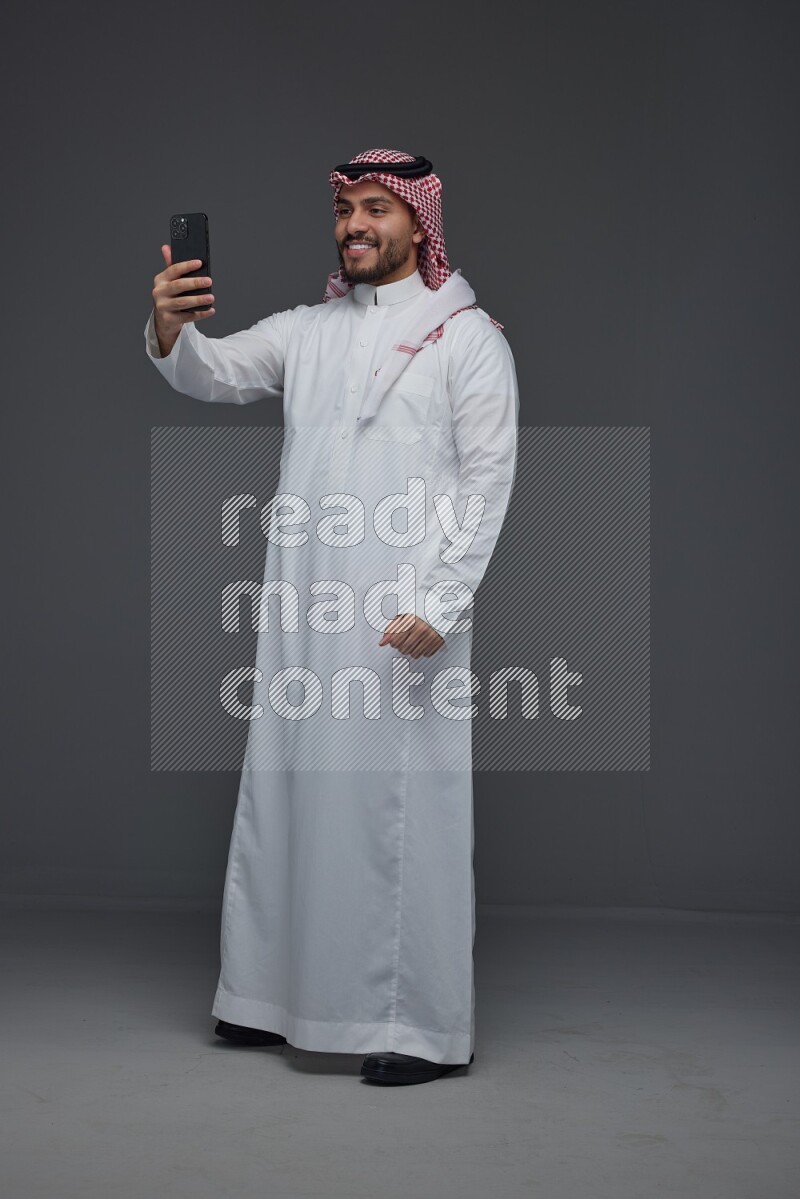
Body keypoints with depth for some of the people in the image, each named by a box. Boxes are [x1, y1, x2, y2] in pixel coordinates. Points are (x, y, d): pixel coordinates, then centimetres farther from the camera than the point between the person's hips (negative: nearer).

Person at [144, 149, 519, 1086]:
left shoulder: (468, 336, 1)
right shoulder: (306, 331, 16)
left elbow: (488, 479, -6)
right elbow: (214, 373, 3)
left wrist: (440, 602, -16)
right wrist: (170, 332, -21)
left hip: (406, 617, -5)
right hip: (302, 611, 6)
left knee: (402, 807, -4)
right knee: (287, 794, 10)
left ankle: (426, 1026, 4)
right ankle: (279, 998, 23)